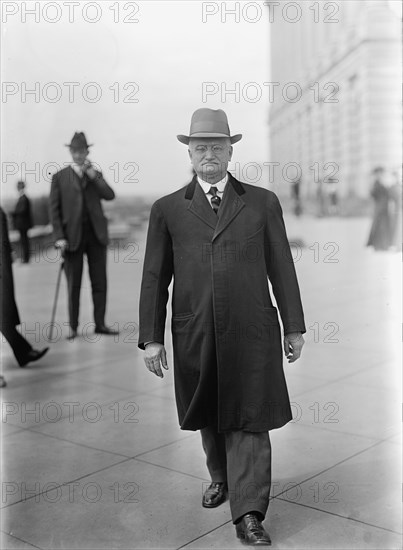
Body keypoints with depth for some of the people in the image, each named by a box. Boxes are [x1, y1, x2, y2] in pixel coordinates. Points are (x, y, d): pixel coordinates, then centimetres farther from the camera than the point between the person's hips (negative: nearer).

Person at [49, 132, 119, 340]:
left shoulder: (96, 174, 13)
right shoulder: (60, 177, 5)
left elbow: (110, 196, -2)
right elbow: (54, 209, 1)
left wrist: (92, 175, -9)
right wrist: (59, 237, -7)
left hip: (96, 234, 2)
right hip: (73, 235, -2)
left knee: (99, 282, 4)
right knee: (73, 284, 3)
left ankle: (100, 324, 12)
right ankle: (73, 327, 11)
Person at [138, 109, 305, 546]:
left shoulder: (263, 202, 5)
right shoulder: (167, 209, 5)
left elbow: (281, 268, 6)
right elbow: (155, 278, 4)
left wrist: (294, 327, 5)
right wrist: (151, 338, 0)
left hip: (251, 332, -1)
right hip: (195, 335, 2)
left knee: (249, 421, 0)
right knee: (208, 417, 17)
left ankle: (248, 514, 8)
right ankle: (220, 477, 43)